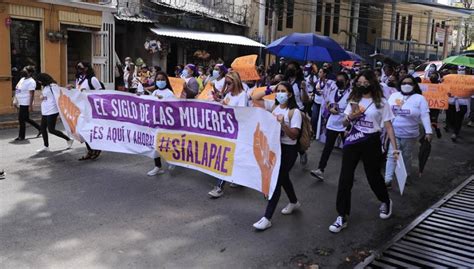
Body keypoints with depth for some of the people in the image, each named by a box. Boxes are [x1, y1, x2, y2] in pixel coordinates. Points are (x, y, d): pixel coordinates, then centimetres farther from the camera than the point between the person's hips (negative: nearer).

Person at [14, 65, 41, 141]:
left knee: (21, 119, -3)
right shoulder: (22, 79, 12)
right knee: (26, 119, 16)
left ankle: (21, 136, 9)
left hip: (25, 104, -9)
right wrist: (17, 101, 22)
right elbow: (18, 91, 21)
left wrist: (30, 106, -24)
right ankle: (40, 129, 27)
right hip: (21, 103, 9)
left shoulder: (31, 82, -16)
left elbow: (32, 95, -21)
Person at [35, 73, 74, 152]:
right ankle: (46, 146, 18)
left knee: (51, 129, -7)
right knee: (43, 128, 8)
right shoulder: (45, 87, 15)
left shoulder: (53, 86, -13)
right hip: (45, 112, 9)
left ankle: (69, 139, 5)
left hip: (52, 111, -9)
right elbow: (43, 98, 17)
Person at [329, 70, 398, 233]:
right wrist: (350, 117, -12)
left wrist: (395, 147, -12)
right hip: (352, 142, 3)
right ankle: (342, 217, 6)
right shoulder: (354, 100, 7)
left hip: (371, 142, -3)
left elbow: (388, 126, -5)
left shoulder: (381, 103, -4)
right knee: (345, 178, -2)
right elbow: (345, 123, 11)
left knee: (373, 175, 11)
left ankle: (386, 202, 43)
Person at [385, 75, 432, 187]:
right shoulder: (394, 96, 4)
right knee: (392, 156, -3)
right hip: (393, 132, 1)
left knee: (406, 157, 12)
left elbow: (425, 115, -9)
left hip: (410, 134, -1)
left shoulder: (419, 98, -5)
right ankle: (388, 180, -3)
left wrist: (428, 131, -16)